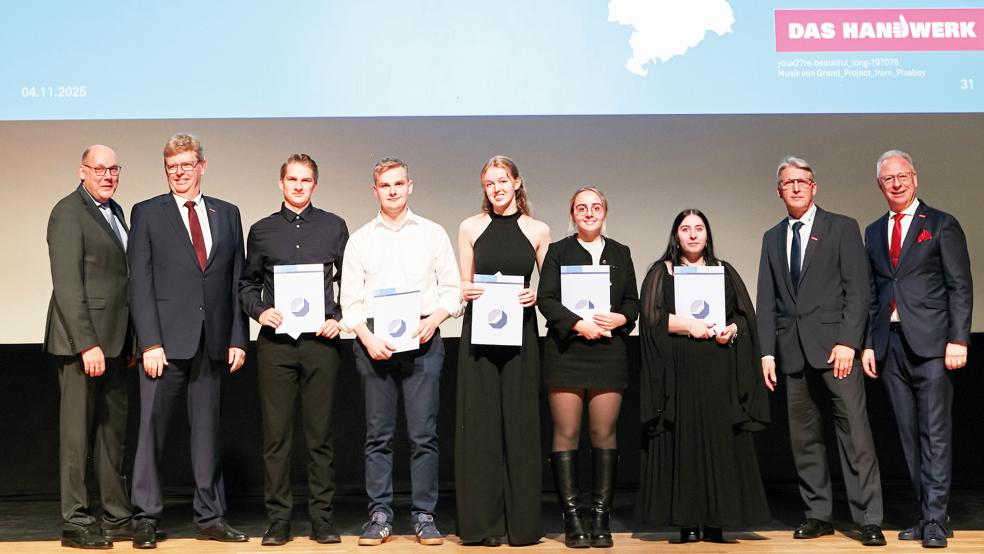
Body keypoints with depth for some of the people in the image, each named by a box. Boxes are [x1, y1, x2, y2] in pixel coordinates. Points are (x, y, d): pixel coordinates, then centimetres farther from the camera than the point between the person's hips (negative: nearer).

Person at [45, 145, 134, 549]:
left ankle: (117, 516, 21)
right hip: (82, 341, -8)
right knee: (78, 431, -1)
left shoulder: (114, 211, 17)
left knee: (113, 429, 13)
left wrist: (130, 341, 13)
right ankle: (75, 523, 7)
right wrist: (87, 344, -21)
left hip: (114, 340, 8)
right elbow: (67, 284, -16)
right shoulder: (68, 212, -10)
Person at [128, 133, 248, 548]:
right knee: (152, 427, -1)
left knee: (208, 429, 9)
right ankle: (146, 517, 8)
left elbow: (237, 280, 11)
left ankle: (210, 517, 16)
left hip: (212, 341, 3)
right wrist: (150, 342, -11)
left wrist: (238, 338, 3)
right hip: (166, 340, -3)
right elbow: (140, 283, -3)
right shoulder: (147, 214, 4)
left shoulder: (227, 214, 13)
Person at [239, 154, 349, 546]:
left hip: (321, 341, 0)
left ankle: (322, 517, 10)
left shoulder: (334, 227, 9)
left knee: (320, 434, 3)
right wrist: (259, 311, -4)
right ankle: (278, 518, 8)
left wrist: (339, 317, -3)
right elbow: (247, 284, 15)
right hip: (275, 341, 1)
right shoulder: (262, 230, 11)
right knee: (276, 434, 1)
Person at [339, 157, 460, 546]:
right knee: (378, 434, 2)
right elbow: (350, 299, 8)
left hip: (422, 339, -1)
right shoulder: (360, 239, 12)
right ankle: (379, 516, 7)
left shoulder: (433, 234, 11)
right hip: (373, 341, 1)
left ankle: (424, 516, 4)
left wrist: (434, 319, -9)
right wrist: (368, 337, -7)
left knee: (424, 433, -3)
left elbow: (452, 289, 9)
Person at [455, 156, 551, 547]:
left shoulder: (538, 231, 5)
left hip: (520, 331, 0)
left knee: (519, 421, 2)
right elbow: (464, 284, 11)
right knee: (480, 422, 1)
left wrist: (535, 296, -10)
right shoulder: (471, 228, 6)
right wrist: (465, 292, -10)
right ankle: (482, 521, 7)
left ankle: (522, 522, 9)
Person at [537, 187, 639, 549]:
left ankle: (601, 518, 5)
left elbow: (633, 301, 14)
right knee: (566, 434, -4)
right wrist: (579, 324, -14)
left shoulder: (620, 253, 17)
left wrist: (619, 318, -8)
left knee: (604, 434, -1)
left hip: (609, 352, 2)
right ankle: (571, 518, 1)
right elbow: (546, 299, -2)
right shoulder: (558, 251, 9)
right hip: (566, 352, -2)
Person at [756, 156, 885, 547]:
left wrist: (847, 342, -13)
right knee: (804, 437, 6)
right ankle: (818, 514, 14)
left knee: (855, 432, -7)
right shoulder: (772, 238, 16)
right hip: (793, 349, 4)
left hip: (834, 345, -4)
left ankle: (868, 519, -3)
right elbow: (767, 300, 13)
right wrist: (767, 352, 5)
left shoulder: (842, 228, 4)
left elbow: (857, 289, -3)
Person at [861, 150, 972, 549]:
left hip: (931, 341, -5)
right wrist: (868, 344, 10)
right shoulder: (874, 232, 16)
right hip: (890, 344, 5)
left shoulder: (942, 225, 2)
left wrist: (958, 339, -11)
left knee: (935, 433, -6)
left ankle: (935, 520, -5)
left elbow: (960, 288, -3)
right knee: (909, 434, 6)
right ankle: (926, 513, 13)